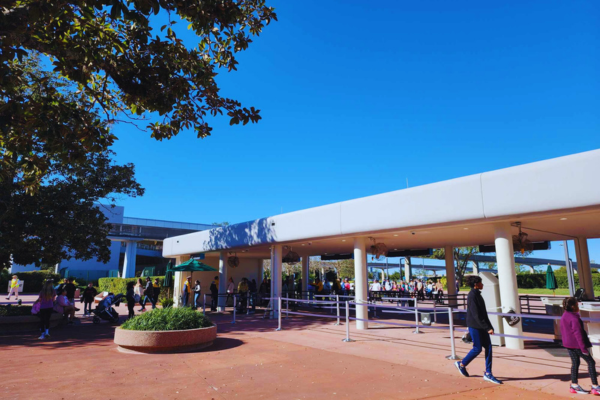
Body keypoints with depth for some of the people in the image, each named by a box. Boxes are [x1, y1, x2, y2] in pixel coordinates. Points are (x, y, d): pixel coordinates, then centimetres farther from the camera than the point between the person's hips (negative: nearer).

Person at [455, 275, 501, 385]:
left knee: (488, 347, 4)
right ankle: (462, 364, 18)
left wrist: (489, 326, 19)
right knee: (477, 349, -2)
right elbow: (476, 315, -22)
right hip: (474, 326, -9)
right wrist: (488, 328, -22)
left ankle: (488, 374, 11)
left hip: (481, 326, 9)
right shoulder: (472, 296, -18)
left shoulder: (477, 294, 12)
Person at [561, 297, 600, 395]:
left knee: (575, 363, 14)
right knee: (591, 362, 4)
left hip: (568, 344, 8)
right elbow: (578, 333, -22)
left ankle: (574, 385, 17)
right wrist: (583, 348, -19)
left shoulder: (563, 316, 8)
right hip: (577, 344, -8)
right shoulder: (574, 318, -20)